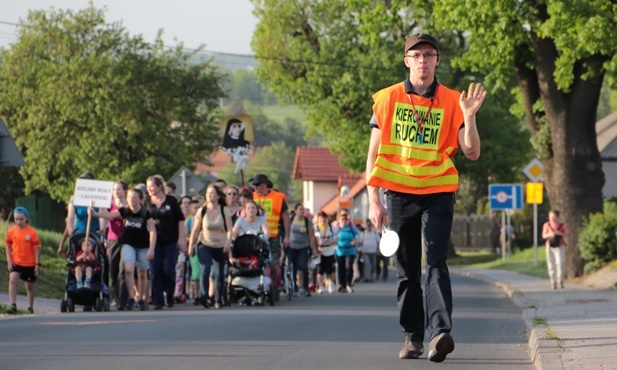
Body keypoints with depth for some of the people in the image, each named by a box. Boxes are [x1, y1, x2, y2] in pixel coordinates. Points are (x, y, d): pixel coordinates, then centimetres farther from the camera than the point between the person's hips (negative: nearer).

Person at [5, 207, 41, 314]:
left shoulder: (32, 232, -8)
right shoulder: (11, 231, -1)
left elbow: (36, 249, -5)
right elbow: (8, 246, 7)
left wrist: (37, 264, -7)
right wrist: (9, 261, -2)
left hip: (29, 264, -1)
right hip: (16, 262, 1)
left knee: (30, 286, 11)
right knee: (12, 279, -22)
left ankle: (30, 308, 27)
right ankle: (13, 305, -24)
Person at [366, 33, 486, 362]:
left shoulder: (451, 101, 1)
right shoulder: (387, 98, 3)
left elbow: (471, 153, -4)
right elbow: (373, 153, 4)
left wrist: (469, 116, -19)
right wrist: (373, 200, -4)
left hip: (438, 192, -2)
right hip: (398, 193, 2)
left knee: (436, 263, -16)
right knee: (407, 271, 6)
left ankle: (439, 332, -27)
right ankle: (412, 337, 14)